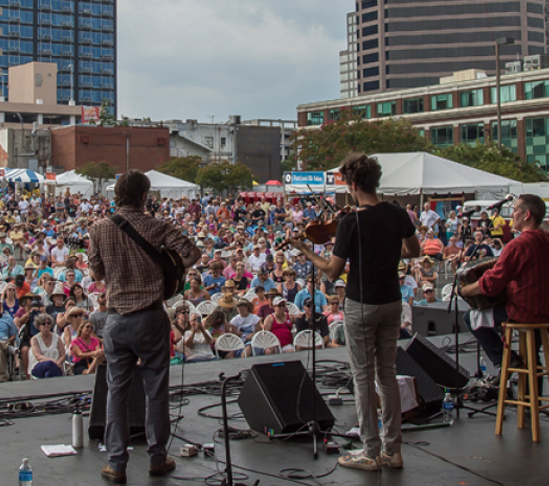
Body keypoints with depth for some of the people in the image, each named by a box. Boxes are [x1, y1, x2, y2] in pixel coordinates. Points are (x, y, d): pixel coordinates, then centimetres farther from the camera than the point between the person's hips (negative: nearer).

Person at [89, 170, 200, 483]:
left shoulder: (100, 228, -1)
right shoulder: (155, 227, -8)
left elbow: (97, 273, 8)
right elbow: (193, 253, -12)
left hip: (117, 319, 2)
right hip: (151, 317, -2)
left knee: (117, 390, 9)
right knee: (156, 389, 9)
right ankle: (158, 458, 19)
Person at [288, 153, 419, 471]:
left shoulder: (351, 222, -18)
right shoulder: (398, 215, -1)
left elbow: (333, 272, -14)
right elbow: (414, 251, 14)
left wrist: (306, 251, -2)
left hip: (362, 305, -6)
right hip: (392, 302, 6)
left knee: (364, 376, 3)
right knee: (388, 373, 13)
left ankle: (372, 454, 9)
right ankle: (393, 450, 18)